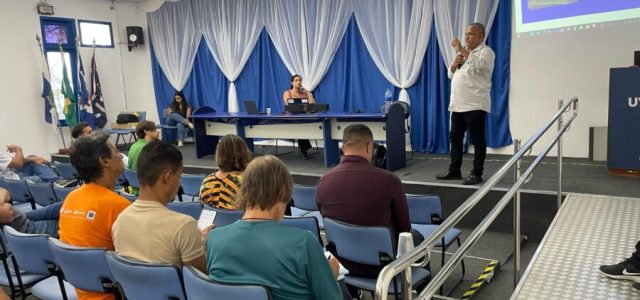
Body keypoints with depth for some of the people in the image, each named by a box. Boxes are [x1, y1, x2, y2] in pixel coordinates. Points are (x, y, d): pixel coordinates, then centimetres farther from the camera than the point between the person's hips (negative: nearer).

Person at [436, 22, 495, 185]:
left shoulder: (486, 52, -4)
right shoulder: (463, 53, 20)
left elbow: (478, 65, -26)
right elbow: (451, 74, 20)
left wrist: (461, 49, -21)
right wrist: (454, 64, 0)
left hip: (475, 105, -8)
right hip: (457, 104, 8)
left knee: (477, 140, -2)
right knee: (455, 137, 11)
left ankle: (476, 174, 3)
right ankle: (454, 170, 20)